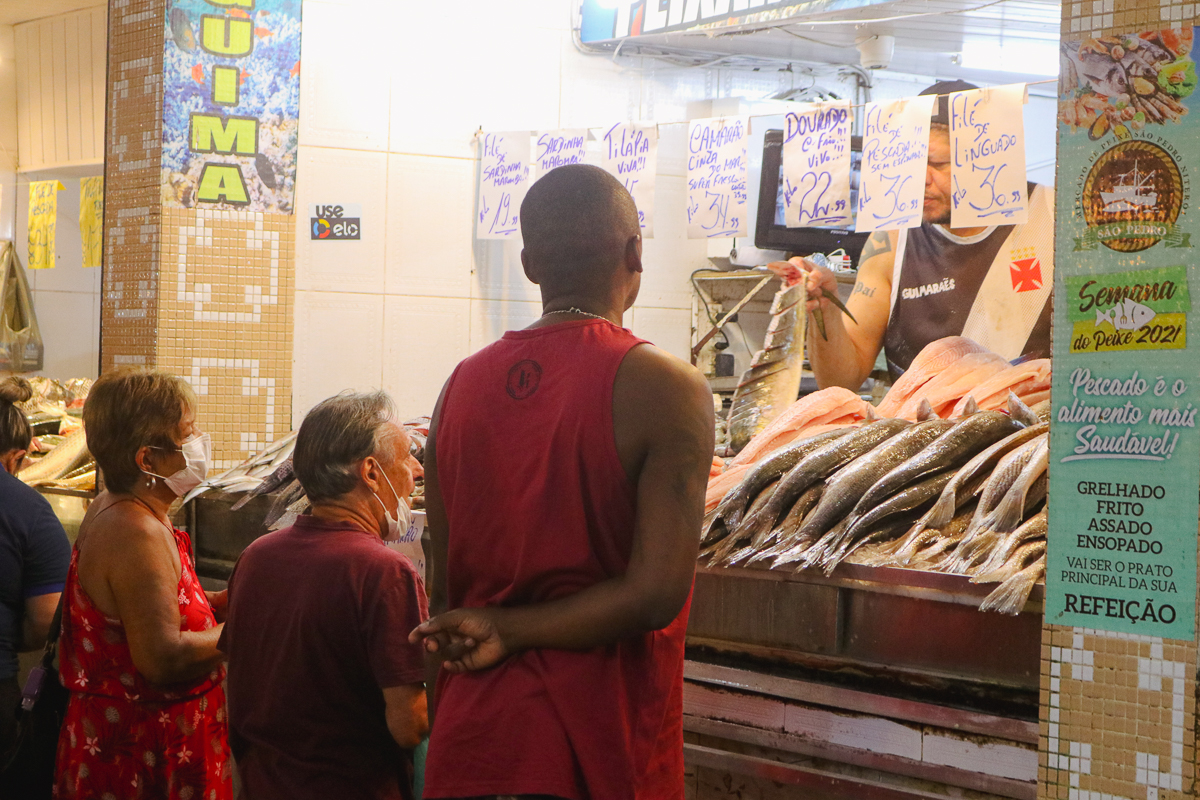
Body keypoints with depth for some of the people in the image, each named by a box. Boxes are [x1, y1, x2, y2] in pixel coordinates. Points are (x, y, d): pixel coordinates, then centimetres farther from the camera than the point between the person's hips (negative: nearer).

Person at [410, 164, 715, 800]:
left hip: (474, 745, 5)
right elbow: (655, 595, -18)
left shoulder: (461, 386, 4)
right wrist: (509, 630, -10)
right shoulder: (665, 389, -11)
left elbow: (443, 589, 9)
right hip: (601, 747, -4)